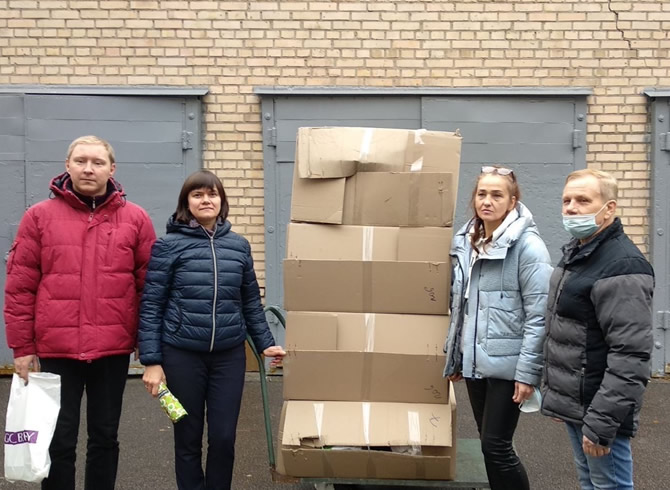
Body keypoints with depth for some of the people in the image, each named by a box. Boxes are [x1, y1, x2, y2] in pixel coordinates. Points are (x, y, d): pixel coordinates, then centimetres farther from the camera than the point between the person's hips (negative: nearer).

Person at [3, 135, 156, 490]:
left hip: (114, 350, 1)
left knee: (105, 437, 14)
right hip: (56, 349, -1)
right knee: (59, 442, 8)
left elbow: (149, 285, 4)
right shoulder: (39, 216, 0)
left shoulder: (135, 219, 2)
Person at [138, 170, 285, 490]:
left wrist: (265, 343, 7)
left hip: (229, 356, 2)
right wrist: (151, 361, -8)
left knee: (224, 437, 4)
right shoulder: (168, 245, -3)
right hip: (182, 356, -2)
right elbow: (151, 306, -4)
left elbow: (251, 302, 14)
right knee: (188, 439, 9)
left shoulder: (239, 246, 7)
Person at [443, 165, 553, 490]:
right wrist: (453, 358, 16)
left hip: (507, 364, -6)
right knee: (488, 443, 14)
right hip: (474, 361, 7)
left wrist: (528, 371, -18)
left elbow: (539, 315, -15)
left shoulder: (528, 245, -12)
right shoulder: (464, 242, 8)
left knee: (497, 446, -2)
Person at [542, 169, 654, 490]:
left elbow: (631, 357, -25)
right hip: (573, 403, 9)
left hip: (597, 408, -9)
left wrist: (601, 423, -25)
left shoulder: (622, 266, -20)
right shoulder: (575, 252, 11)